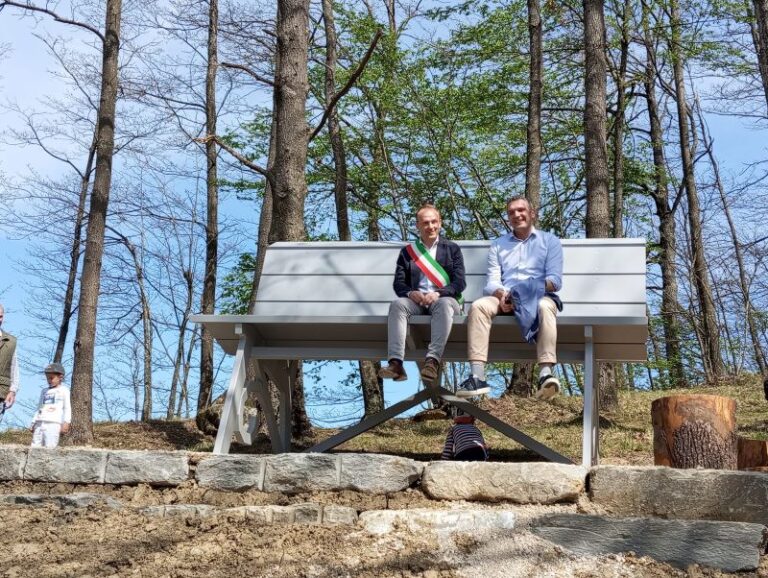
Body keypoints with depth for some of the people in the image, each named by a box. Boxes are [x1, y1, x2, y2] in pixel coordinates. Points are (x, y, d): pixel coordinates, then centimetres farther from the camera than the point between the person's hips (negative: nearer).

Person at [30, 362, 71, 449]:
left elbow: (67, 408, 2)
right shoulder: (44, 391, 25)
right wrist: (34, 423, 17)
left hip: (53, 423, -6)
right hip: (40, 424, 6)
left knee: (49, 448, -15)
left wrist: (66, 423, -10)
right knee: (35, 447, -3)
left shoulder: (64, 390, 9)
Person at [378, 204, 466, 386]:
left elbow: (459, 282, 3)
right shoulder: (407, 251, 18)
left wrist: (438, 293, -16)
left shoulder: (452, 248, 14)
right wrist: (411, 293, -15)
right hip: (416, 300, 1)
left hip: (443, 299, -1)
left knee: (445, 304, -37)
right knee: (397, 304, -32)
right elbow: (398, 283, 9)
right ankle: (396, 363, -45)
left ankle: (433, 361, -49)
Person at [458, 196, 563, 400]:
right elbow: (492, 281, 9)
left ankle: (545, 375, -48)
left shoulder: (550, 241, 15)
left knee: (545, 306, -38)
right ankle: (477, 377, -40)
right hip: (504, 298, 2)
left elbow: (555, 280, 3)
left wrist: (535, 287, -19)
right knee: (478, 306, -30)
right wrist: (502, 294, -15)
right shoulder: (498, 245, 23)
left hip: (538, 297, -2)